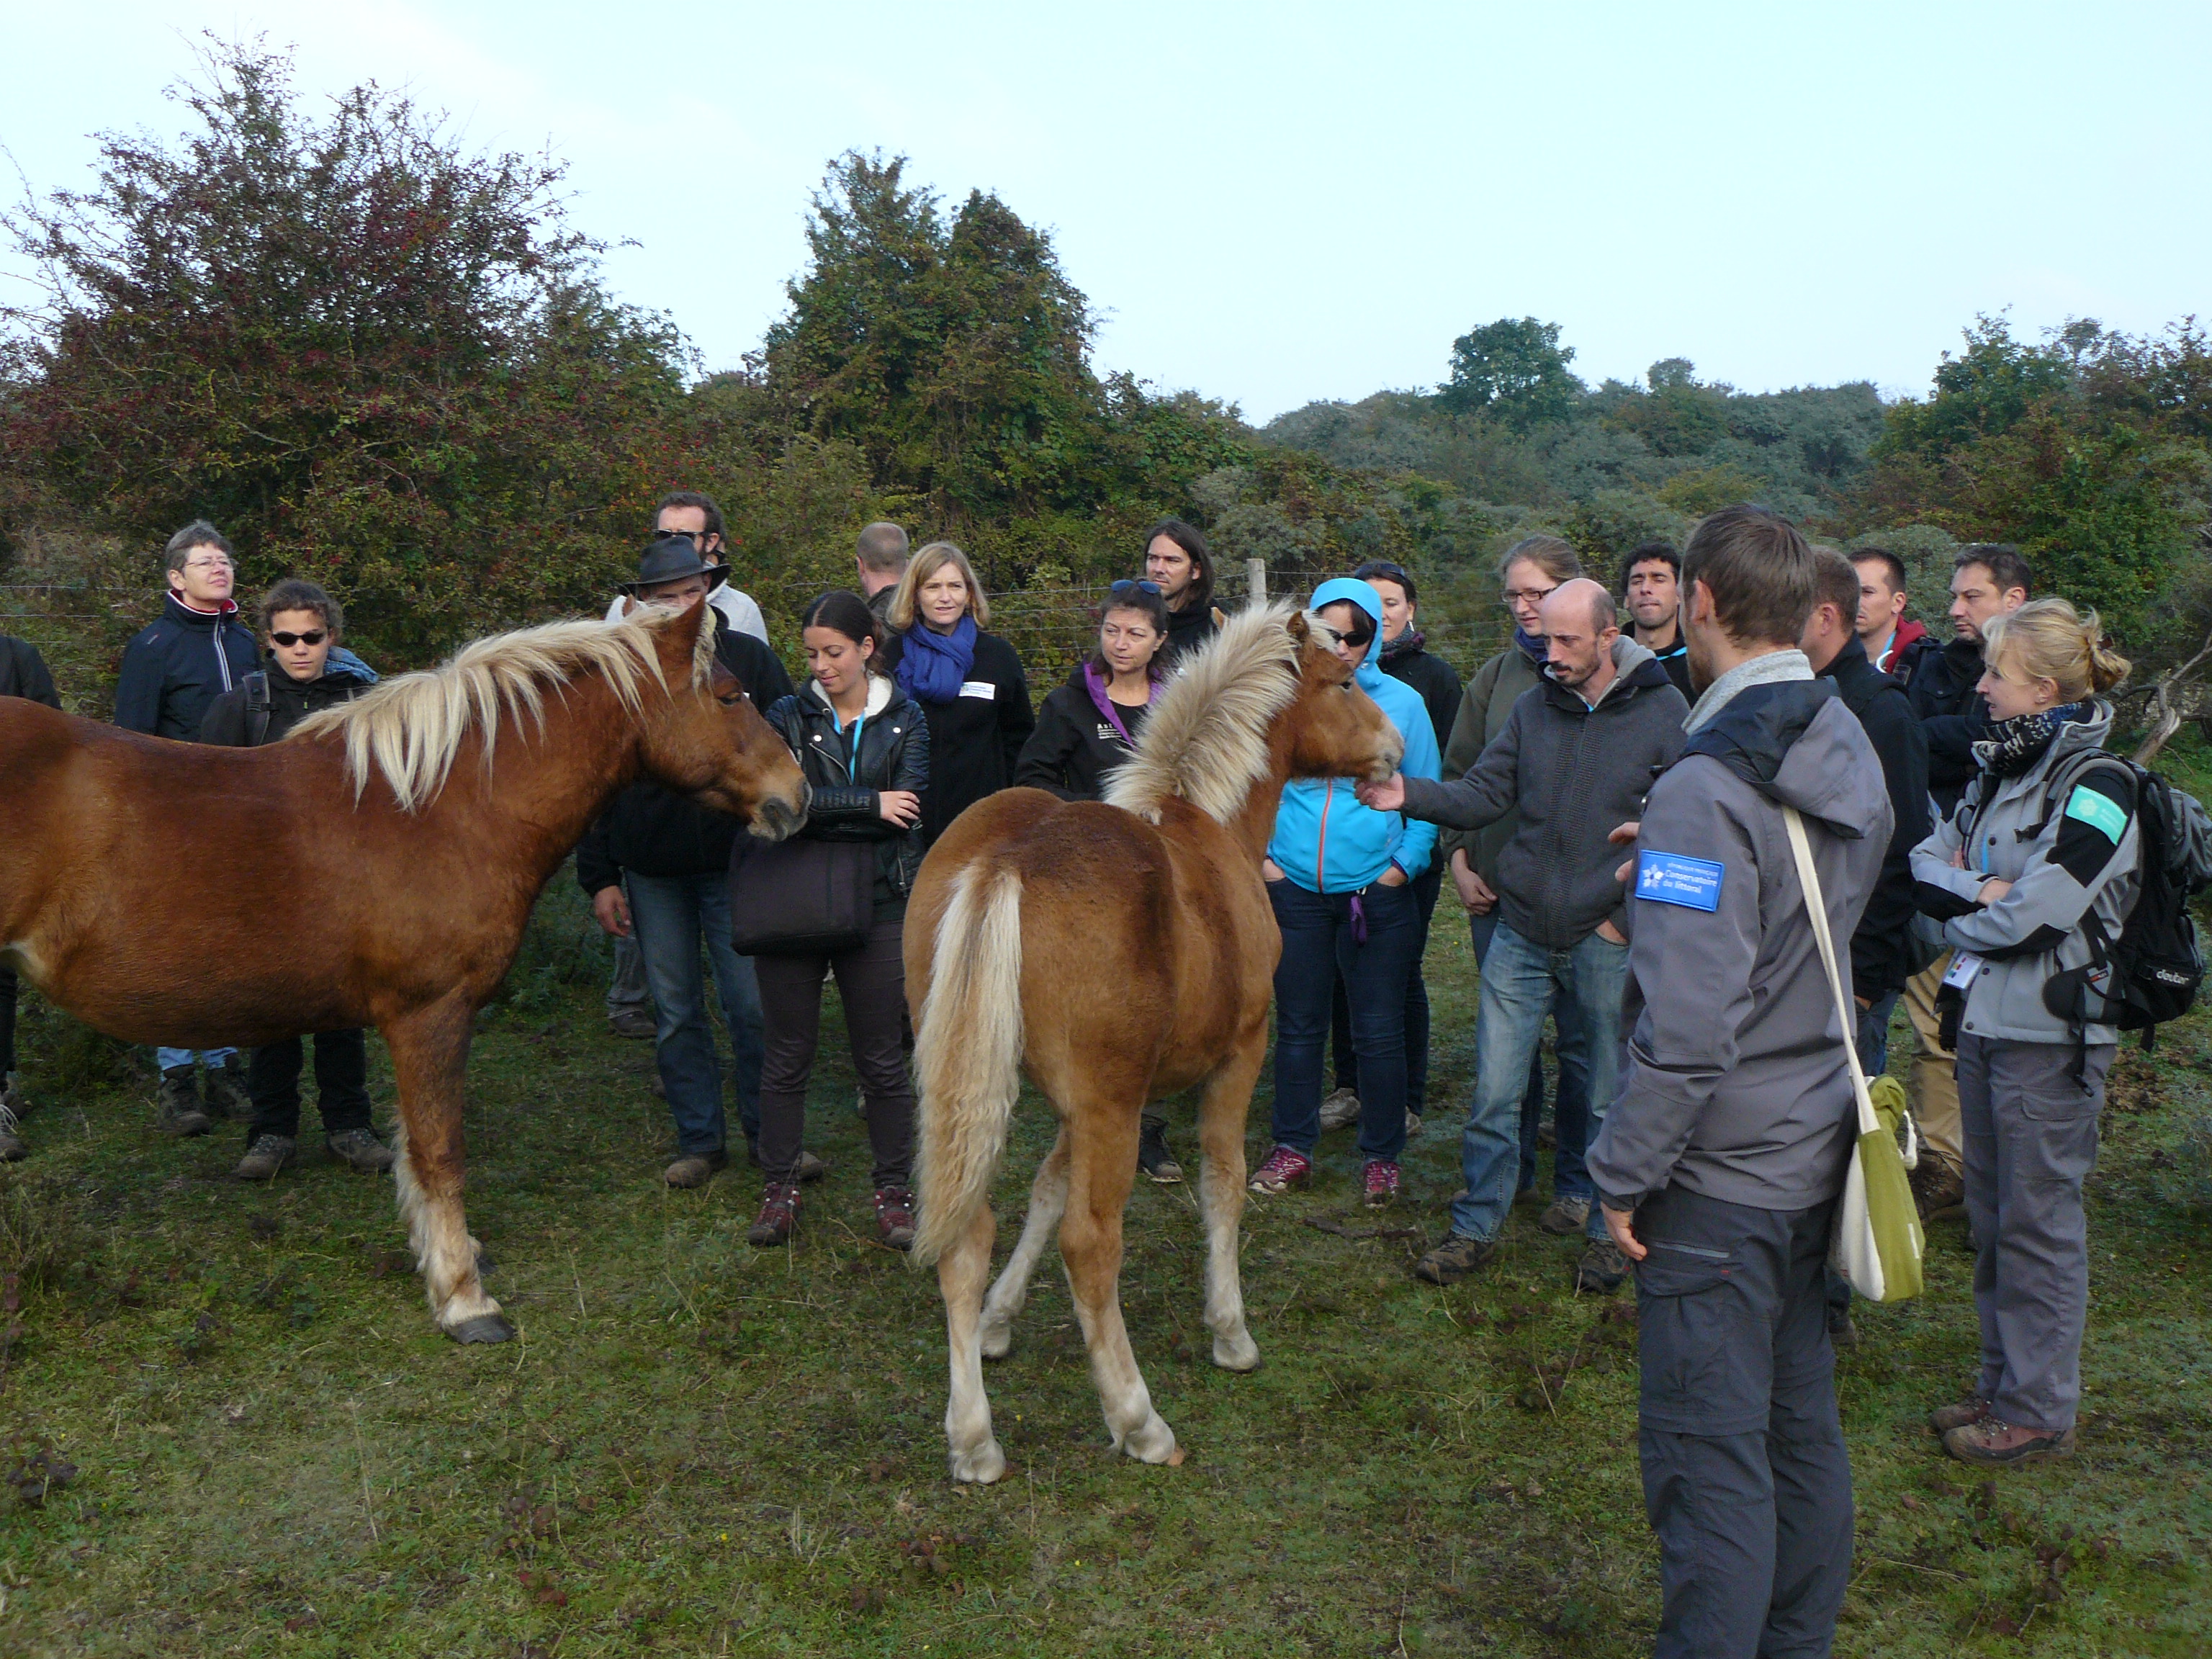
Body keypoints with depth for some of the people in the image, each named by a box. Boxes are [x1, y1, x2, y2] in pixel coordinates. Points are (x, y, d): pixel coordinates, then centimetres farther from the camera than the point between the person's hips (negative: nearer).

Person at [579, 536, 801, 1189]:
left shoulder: (750, 659, 0)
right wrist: (599, 878, 2)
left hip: (736, 864, -1)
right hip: (651, 872, 1)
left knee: (754, 1007, 1)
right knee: (675, 1014, 9)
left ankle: (768, 1134, 18)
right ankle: (700, 1140, 22)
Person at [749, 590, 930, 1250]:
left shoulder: (905, 719, 4)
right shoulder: (788, 717, 2)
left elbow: (908, 812, -11)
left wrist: (819, 812, -15)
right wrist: (869, 805, -17)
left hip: (877, 905, 0)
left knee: (882, 1059, 7)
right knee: (787, 1056, 8)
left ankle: (893, 1190, 19)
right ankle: (780, 1189, 22)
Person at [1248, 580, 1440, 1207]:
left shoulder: (1402, 703, 2)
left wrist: (1406, 862, -5)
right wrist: (1260, 855, 0)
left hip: (1377, 892, -1)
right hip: (1294, 889, 1)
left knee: (1378, 1032, 5)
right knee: (1298, 1026, 11)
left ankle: (1382, 1156, 20)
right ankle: (1293, 1149, 24)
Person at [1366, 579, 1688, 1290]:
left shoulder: (1663, 711, -5)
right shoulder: (1534, 706, 6)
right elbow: (1484, 793, 4)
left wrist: (1630, 911, -10)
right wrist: (1409, 796, -14)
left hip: (1606, 940, -3)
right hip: (1521, 931, 3)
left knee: (1610, 1100, 11)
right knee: (1493, 1093, 6)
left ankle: (1609, 1232, 28)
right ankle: (1476, 1227, 20)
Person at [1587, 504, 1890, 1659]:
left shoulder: (1705, 789, -22)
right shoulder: (1853, 761, 6)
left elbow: (1685, 1026, -25)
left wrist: (1623, 1175, -15)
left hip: (1721, 1176, -9)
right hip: (1817, 1152, 9)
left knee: (1709, 1456, 3)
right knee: (1800, 1429, 20)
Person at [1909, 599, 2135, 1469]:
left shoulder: (2098, 784, -15)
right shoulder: (2002, 766, 10)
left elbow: (2033, 917, -21)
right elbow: (1927, 862, 6)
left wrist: (1959, 909, -4)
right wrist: (1983, 892, -12)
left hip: (2050, 1035, -8)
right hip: (1984, 1017, 8)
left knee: (2037, 1220, 2)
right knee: (1991, 1212, 16)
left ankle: (2040, 1413, 15)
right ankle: (2002, 1384, 29)